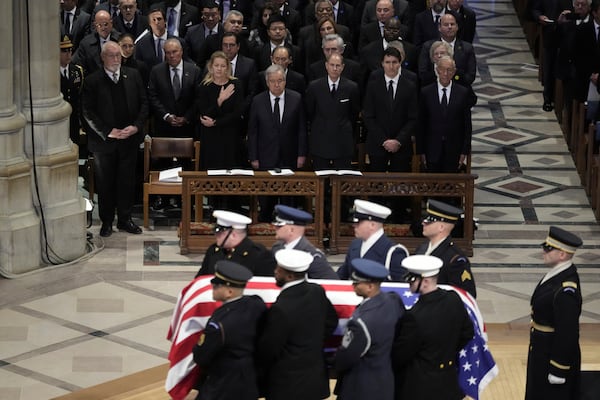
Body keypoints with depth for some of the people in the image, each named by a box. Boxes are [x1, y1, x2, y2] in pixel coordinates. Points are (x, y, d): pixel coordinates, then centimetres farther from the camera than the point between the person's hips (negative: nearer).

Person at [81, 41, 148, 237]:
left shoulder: (133, 76, 5)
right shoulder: (93, 81, -5)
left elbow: (143, 104, 8)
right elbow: (88, 112, -6)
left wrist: (136, 126, -6)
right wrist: (108, 132, -12)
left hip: (129, 138, 2)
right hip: (104, 140, -2)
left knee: (127, 180, 8)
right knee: (104, 182, 4)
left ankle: (125, 219, 20)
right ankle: (106, 222, 16)